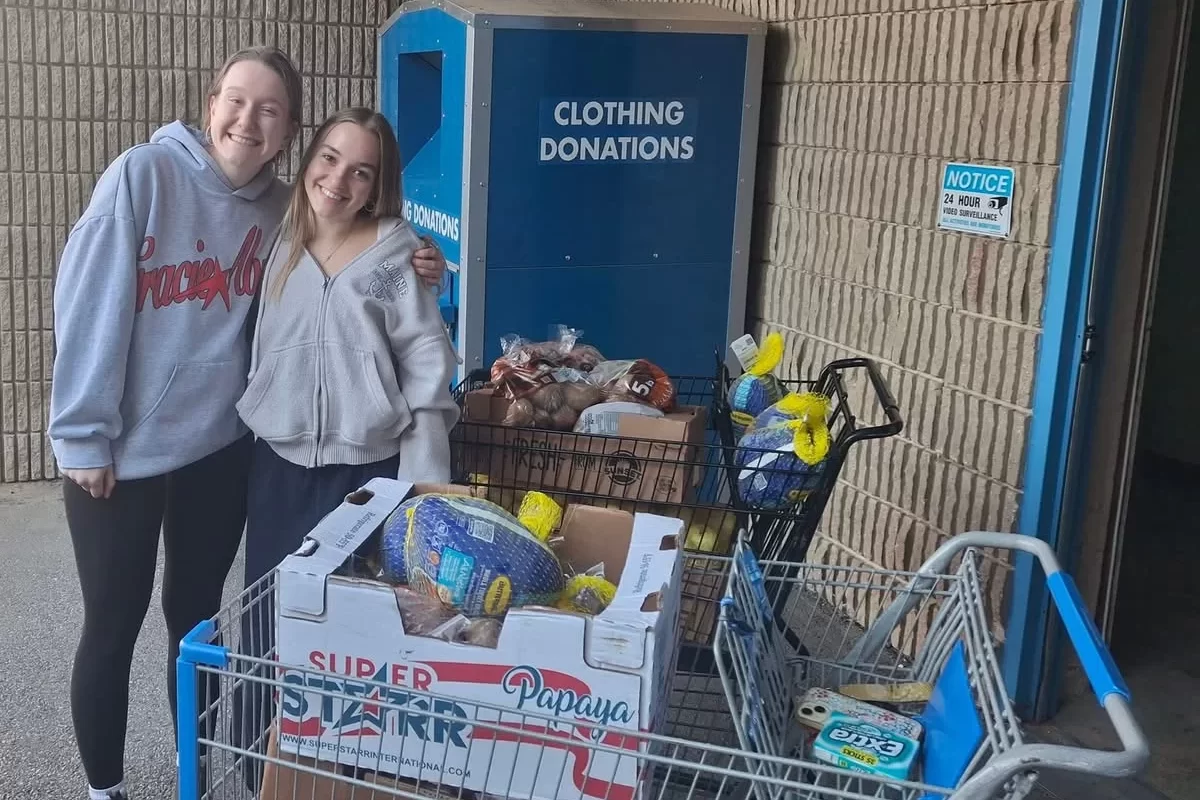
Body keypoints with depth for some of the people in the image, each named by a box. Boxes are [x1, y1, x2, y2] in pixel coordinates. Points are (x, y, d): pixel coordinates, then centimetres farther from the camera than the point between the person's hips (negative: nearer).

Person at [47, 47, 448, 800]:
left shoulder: (284, 210, 0)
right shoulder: (144, 174, -14)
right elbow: (88, 302, -14)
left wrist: (409, 273, -9)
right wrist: (83, 435, -15)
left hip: (222, 447, 4)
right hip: (123, 449, -4)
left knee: (196, 616, 18)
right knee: (114, 624, 9)